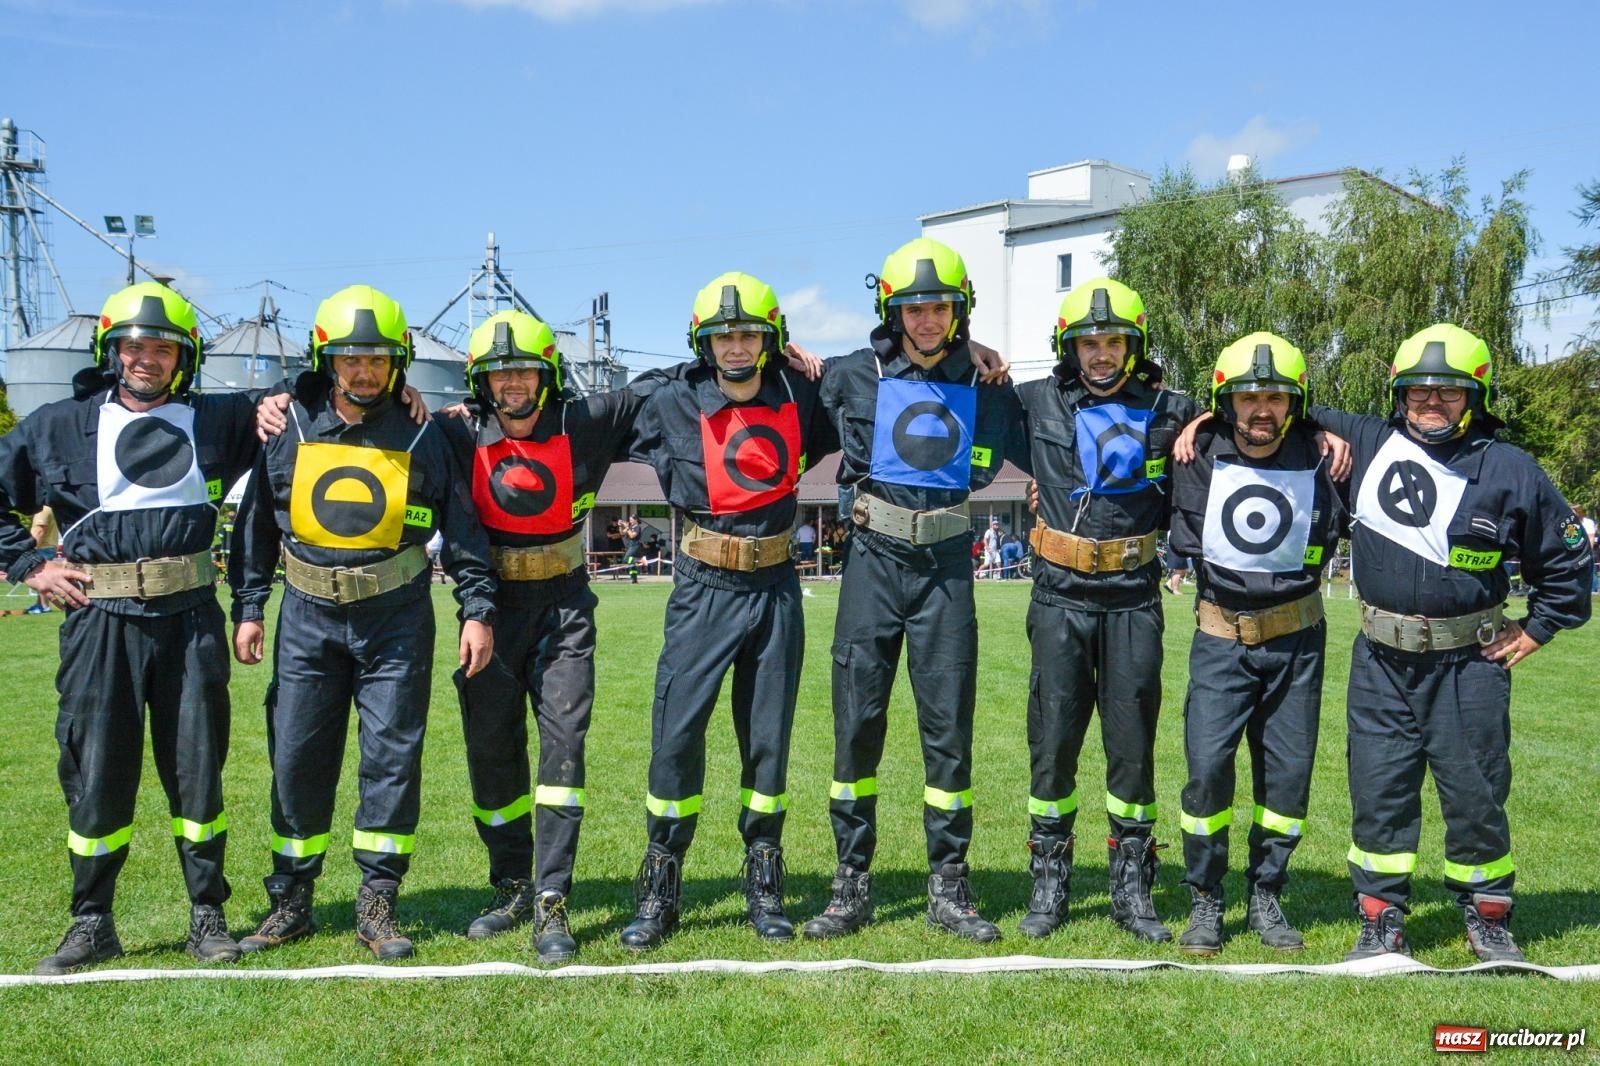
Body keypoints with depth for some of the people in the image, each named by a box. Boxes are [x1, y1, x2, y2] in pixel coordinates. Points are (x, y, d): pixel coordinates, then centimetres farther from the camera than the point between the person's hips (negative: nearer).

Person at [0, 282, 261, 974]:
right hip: (100, 621, 0)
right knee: (96, 774, 5)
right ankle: (92, 924, 19)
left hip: (188, 617, 1)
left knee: (197, 770, 5)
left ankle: (207, 917, 17)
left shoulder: (214, 420, 9)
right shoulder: (59, 426, 7)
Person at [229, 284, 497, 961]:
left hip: (396, 619, -1)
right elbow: (257, 525, 10)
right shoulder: (289, 432, 3)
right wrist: (248, 607, 6)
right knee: (296, 759, 5)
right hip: (308, 618, 1)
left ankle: (377, 906, 11)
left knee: (392, 757, 0)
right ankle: (289, 903, 19)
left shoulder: (422, 440, 1)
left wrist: (477, 608, -2)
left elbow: (462, 530, 4)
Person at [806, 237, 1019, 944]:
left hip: (945, 564, 1)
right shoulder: (857, 377, 1)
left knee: (949, 723, 3)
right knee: (857, 718, 1)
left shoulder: (985, 384, 7)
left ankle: (948, 887, 14)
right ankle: (852, 885, 12)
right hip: (875, 557, -1)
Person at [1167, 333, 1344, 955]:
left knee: (1289, 772, 5)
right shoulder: (1201, 458, -7)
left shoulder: (1318, 460, -7)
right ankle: (1205, 901, 8)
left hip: (1295, 640, 1)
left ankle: (1265, 897, 23)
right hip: (1222, 639, -1)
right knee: (1207, 766, -8)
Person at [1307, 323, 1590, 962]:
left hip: (1468, 664, -1)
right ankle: (1381, 922, 16)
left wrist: (1535, 630, 6)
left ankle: (1488, 920, 26)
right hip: (1381, 663, 2)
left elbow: (1566, 559, 8)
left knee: (1476, 796, 7)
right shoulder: (1369, 443, 2)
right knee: (1378, 793, 5)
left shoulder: (1509, 470, -3)